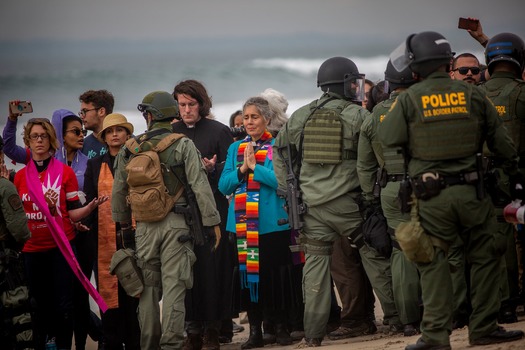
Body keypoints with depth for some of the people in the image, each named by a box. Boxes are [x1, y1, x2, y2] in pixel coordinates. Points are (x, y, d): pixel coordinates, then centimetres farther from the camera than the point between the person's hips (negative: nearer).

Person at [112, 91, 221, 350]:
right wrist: (212, 221, -4)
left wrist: (123, 222, 24)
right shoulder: (183, 145, -4)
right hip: (176, 224, -3)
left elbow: (119, 190, 12)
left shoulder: (130, 149, 6)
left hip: (144, 226, 3)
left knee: (148, 288, 10)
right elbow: (199, 185, -9)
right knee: (173, 286, -3)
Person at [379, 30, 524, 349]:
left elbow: (387, 140, -4)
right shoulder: (472, 94, 4)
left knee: (434, 263, 5)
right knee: (485, 257, 12)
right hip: (472, 191, 1)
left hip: (431, 195, -1)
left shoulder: (409, 100, -3)